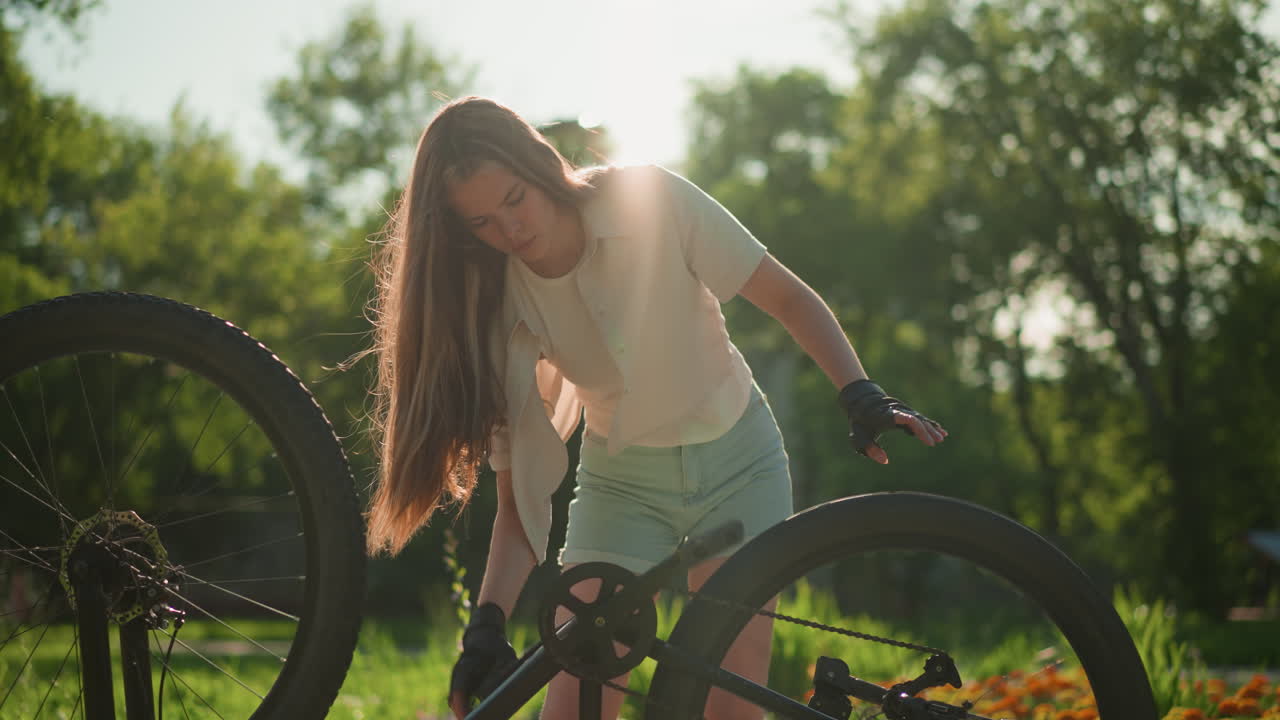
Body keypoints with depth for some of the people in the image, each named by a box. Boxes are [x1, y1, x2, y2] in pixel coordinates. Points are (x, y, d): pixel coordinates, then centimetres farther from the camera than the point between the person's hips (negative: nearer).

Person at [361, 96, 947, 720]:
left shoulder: (651, 200, -21)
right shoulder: (498, 303, -15)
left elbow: (789, 299, -12)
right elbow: (518, 497, -15)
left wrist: (861, 396, -28)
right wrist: (487, 623, -28)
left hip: (735, 463, -1)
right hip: (622, 485, 1)